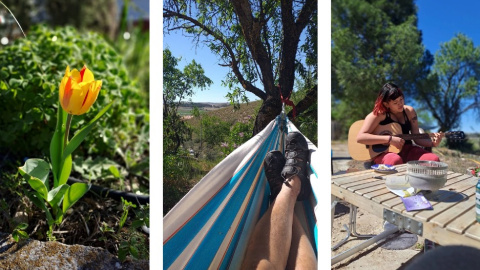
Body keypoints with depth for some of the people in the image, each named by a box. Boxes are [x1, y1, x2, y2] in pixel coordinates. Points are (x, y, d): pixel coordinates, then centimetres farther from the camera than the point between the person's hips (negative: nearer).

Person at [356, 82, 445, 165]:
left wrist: (433, 142, -11)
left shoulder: (409, 111, 7)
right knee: (395, 161, -40)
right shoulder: (378, 114, -10)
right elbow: (360, 138, -21)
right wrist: (390, 139, -23)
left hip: (407, 150, 6)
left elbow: (417, 138, 10)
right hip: (383, 152, -5)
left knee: (434, 160, -19)